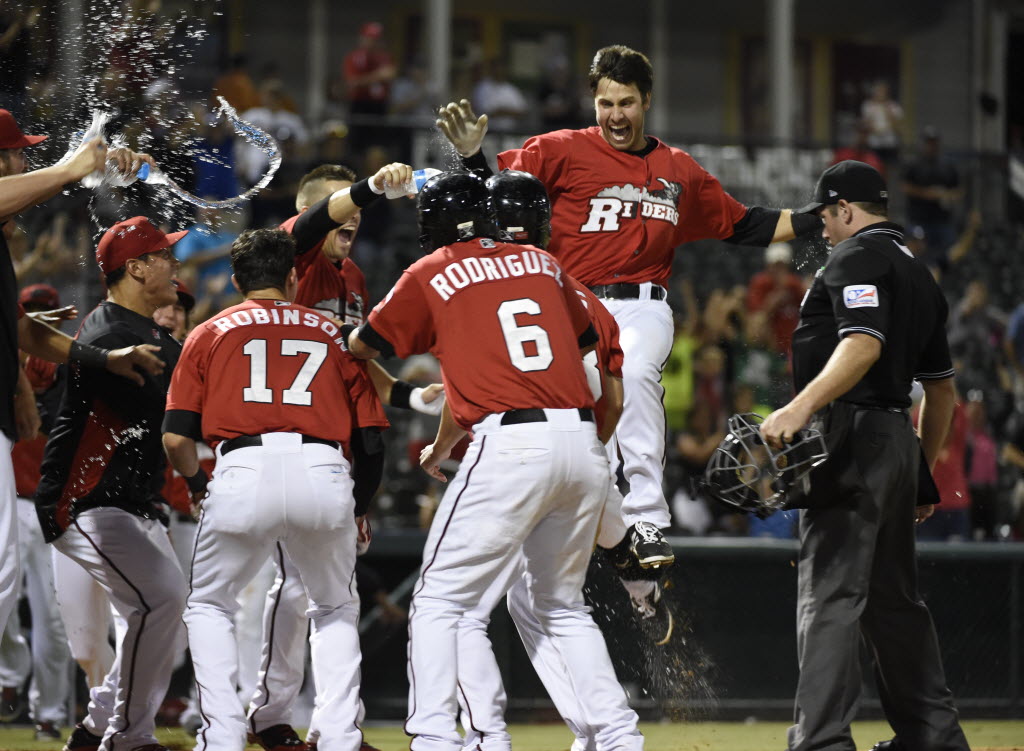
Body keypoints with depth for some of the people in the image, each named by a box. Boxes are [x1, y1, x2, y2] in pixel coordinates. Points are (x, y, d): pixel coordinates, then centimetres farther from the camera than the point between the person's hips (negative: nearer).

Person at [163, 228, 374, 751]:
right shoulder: (331, 332, 21)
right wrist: (362, 507, 29)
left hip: (244, 473, -1)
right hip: (324, 473, 1)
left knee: (208, 607, 20)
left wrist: (196, 486, 29)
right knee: (336, 610, 23)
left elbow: (175, 438, 10)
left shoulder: (209, 334, 18)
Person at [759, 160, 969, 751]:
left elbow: (863, 345, -23)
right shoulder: (920, 274, 22)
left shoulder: (858, 256, -6)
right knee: (895, 596, 17)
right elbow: (942, 386, 25)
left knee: (830, 592, -14)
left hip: (852, 432, -9)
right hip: (899, 436, 9)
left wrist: (802, 407, -34)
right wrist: (926, 473, 29)